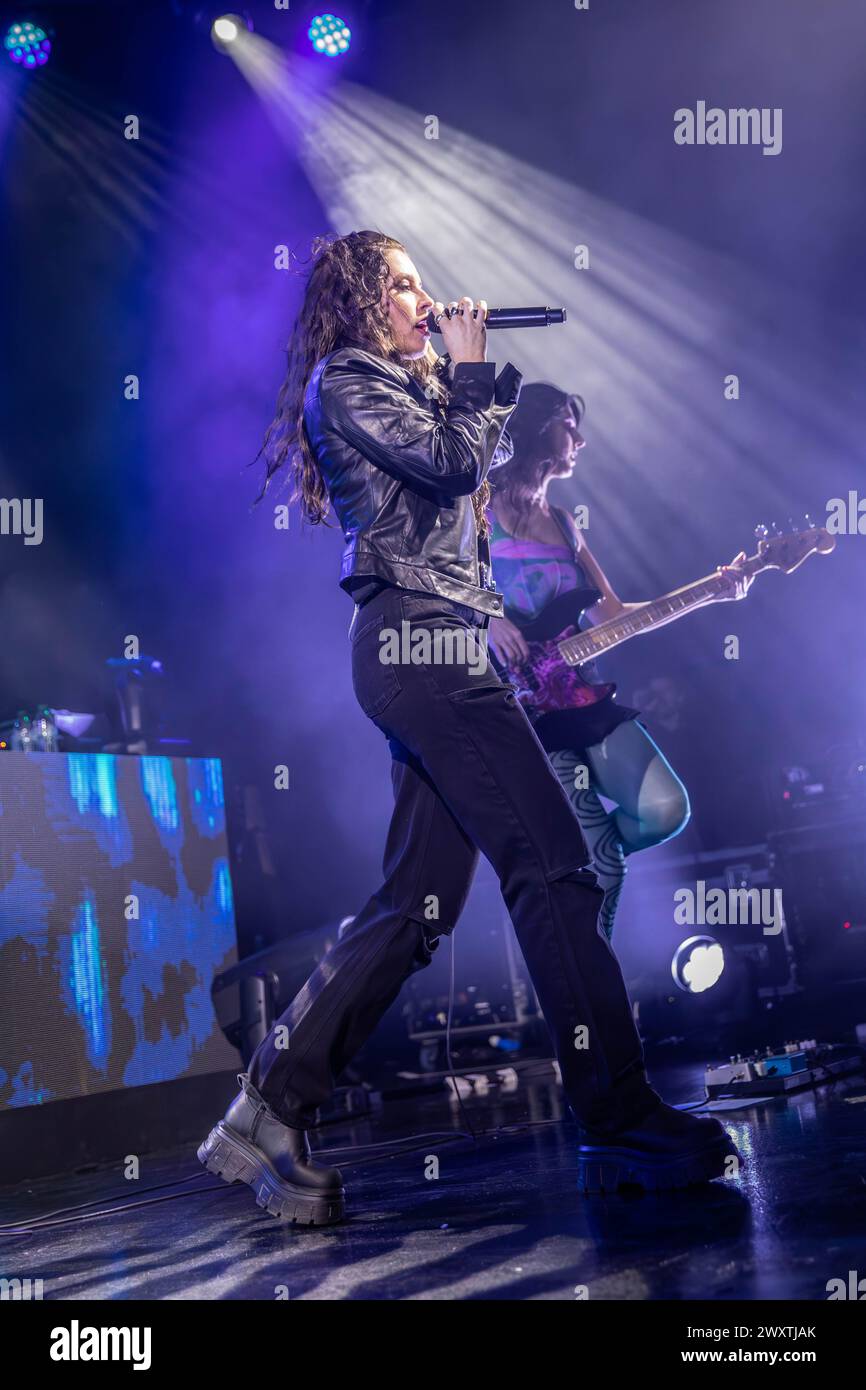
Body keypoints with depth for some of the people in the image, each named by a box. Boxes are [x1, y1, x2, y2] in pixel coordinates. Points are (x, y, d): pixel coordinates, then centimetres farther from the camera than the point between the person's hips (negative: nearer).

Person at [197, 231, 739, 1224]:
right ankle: (621, 1124, -10)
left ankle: (268, 1114, 5)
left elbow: (479, 456, 31)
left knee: (419, 901, 5)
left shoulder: (398, 384, 27)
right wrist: (470, 367, 2)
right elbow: (454, 461, -12)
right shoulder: (348, 381, -2)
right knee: (552, 862, -12)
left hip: (424, 648, 10)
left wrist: (475, 376, 21)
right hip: (418, 633, -10)